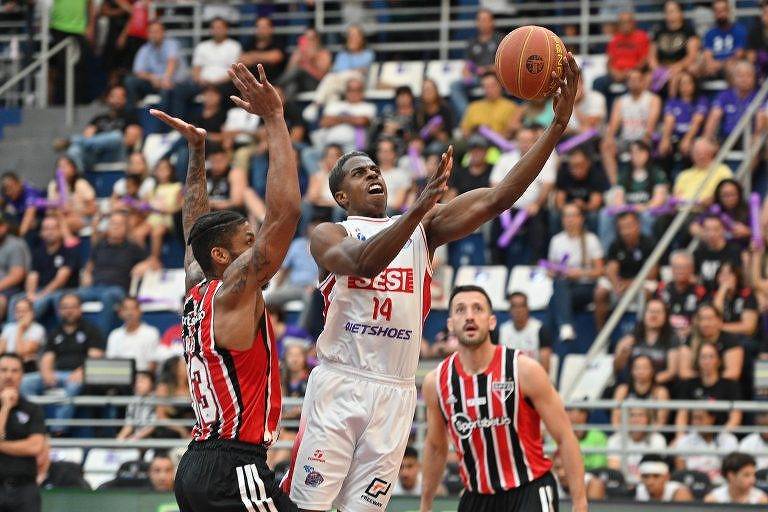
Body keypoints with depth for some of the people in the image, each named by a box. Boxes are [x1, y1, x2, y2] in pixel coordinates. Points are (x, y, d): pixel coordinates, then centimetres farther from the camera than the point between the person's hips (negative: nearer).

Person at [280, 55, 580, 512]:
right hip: (338, 384, -3)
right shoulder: (328, 235, 4)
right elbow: (364, 262, -20)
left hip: (395, 393, 3)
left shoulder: (424, 229, 13)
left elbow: (496, 199, 0)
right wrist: (420, 206, -32)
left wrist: (559, 123, -10)